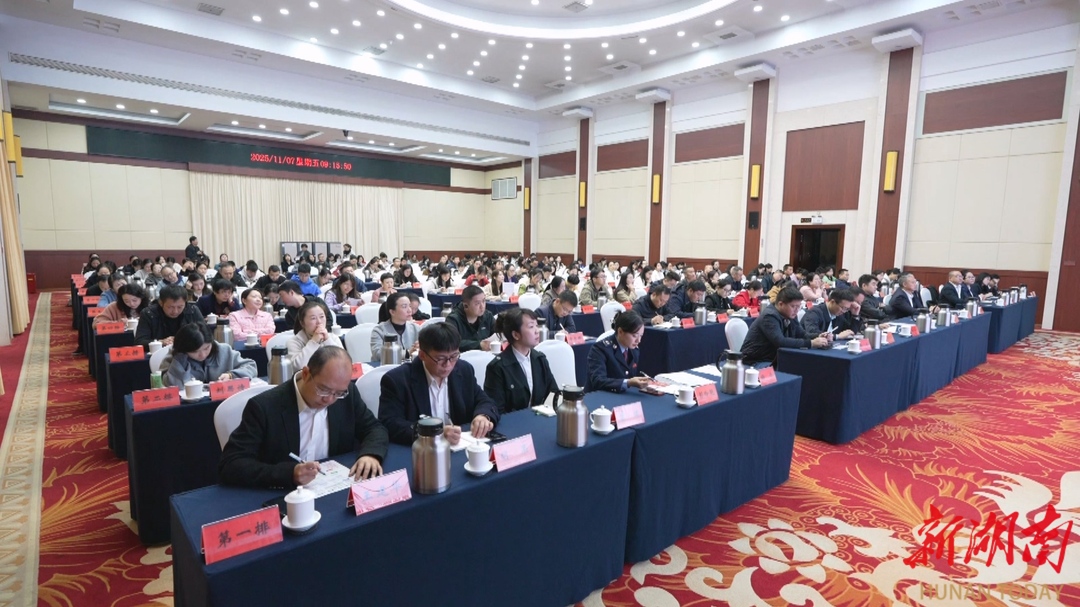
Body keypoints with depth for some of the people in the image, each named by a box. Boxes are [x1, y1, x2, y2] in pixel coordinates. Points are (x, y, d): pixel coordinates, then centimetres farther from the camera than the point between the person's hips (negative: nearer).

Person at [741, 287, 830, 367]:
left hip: (775, 359, 9)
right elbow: (780, 342, -32)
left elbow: (802, 335, 11)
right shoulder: (769, 317, -21)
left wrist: (819, 337, -10)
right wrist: (811, 343, -31)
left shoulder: (789, 316, 6)